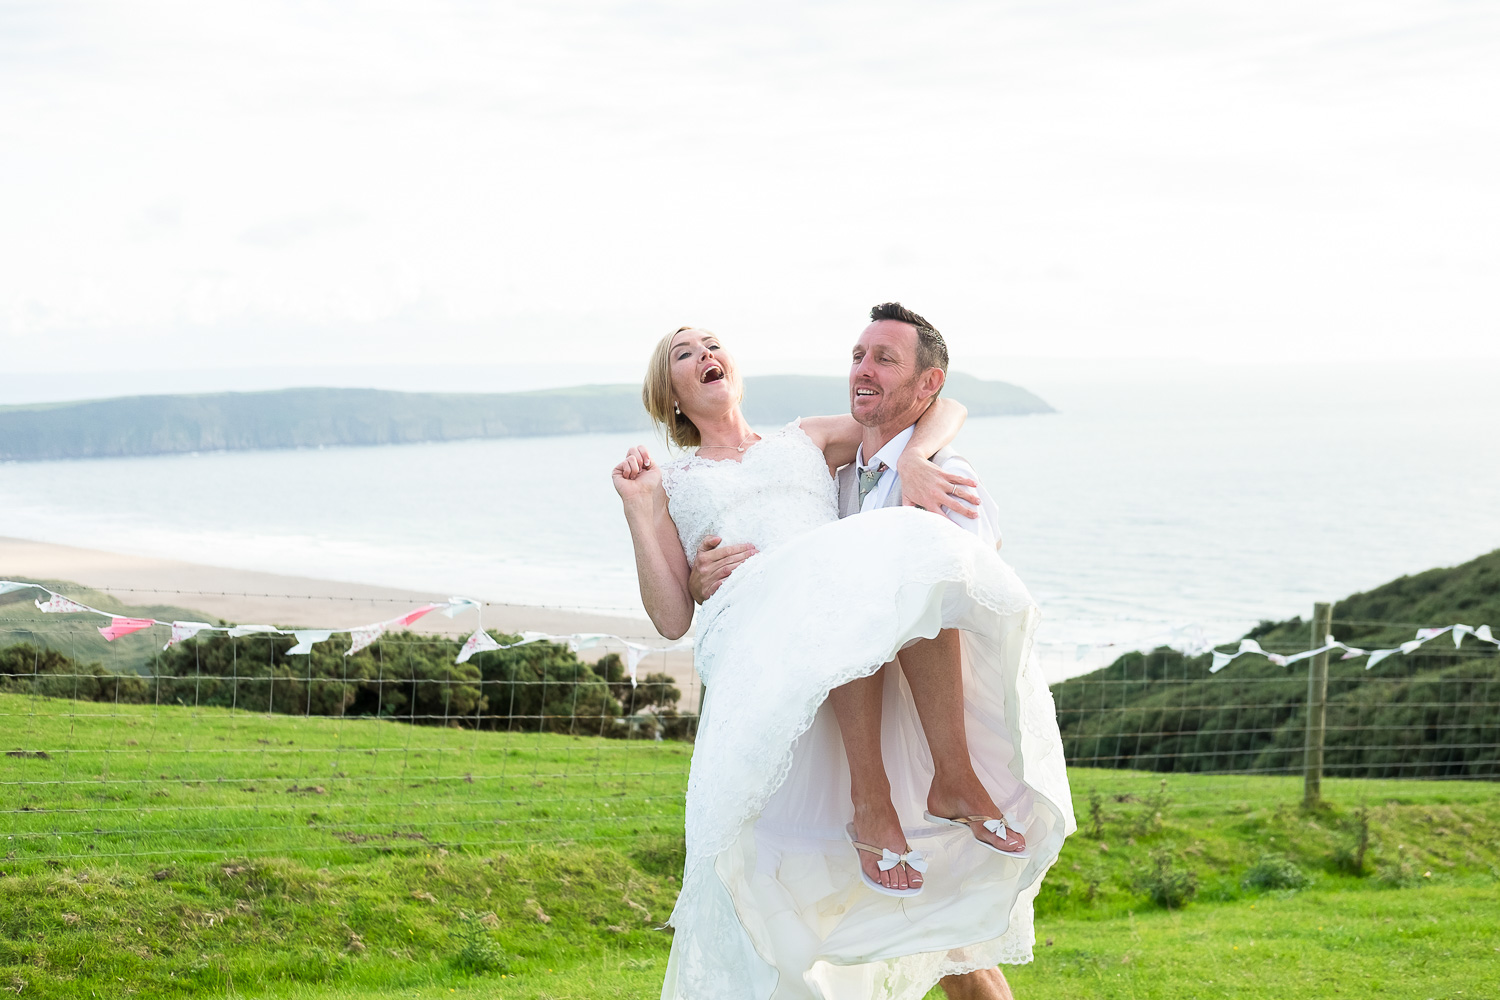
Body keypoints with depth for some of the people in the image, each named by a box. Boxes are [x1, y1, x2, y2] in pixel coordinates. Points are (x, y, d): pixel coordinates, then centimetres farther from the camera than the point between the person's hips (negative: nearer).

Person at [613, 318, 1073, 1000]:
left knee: (920, 552, -33)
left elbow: (942, 406, 29)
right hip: (751, 624, -3)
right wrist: (637, 511, 9)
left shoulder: (806, 439, 36)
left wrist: (909, 459, 7)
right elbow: (671, 618, 18)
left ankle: (954, 778, -33)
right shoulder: (670, 486, 31)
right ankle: (869, 800, -39)